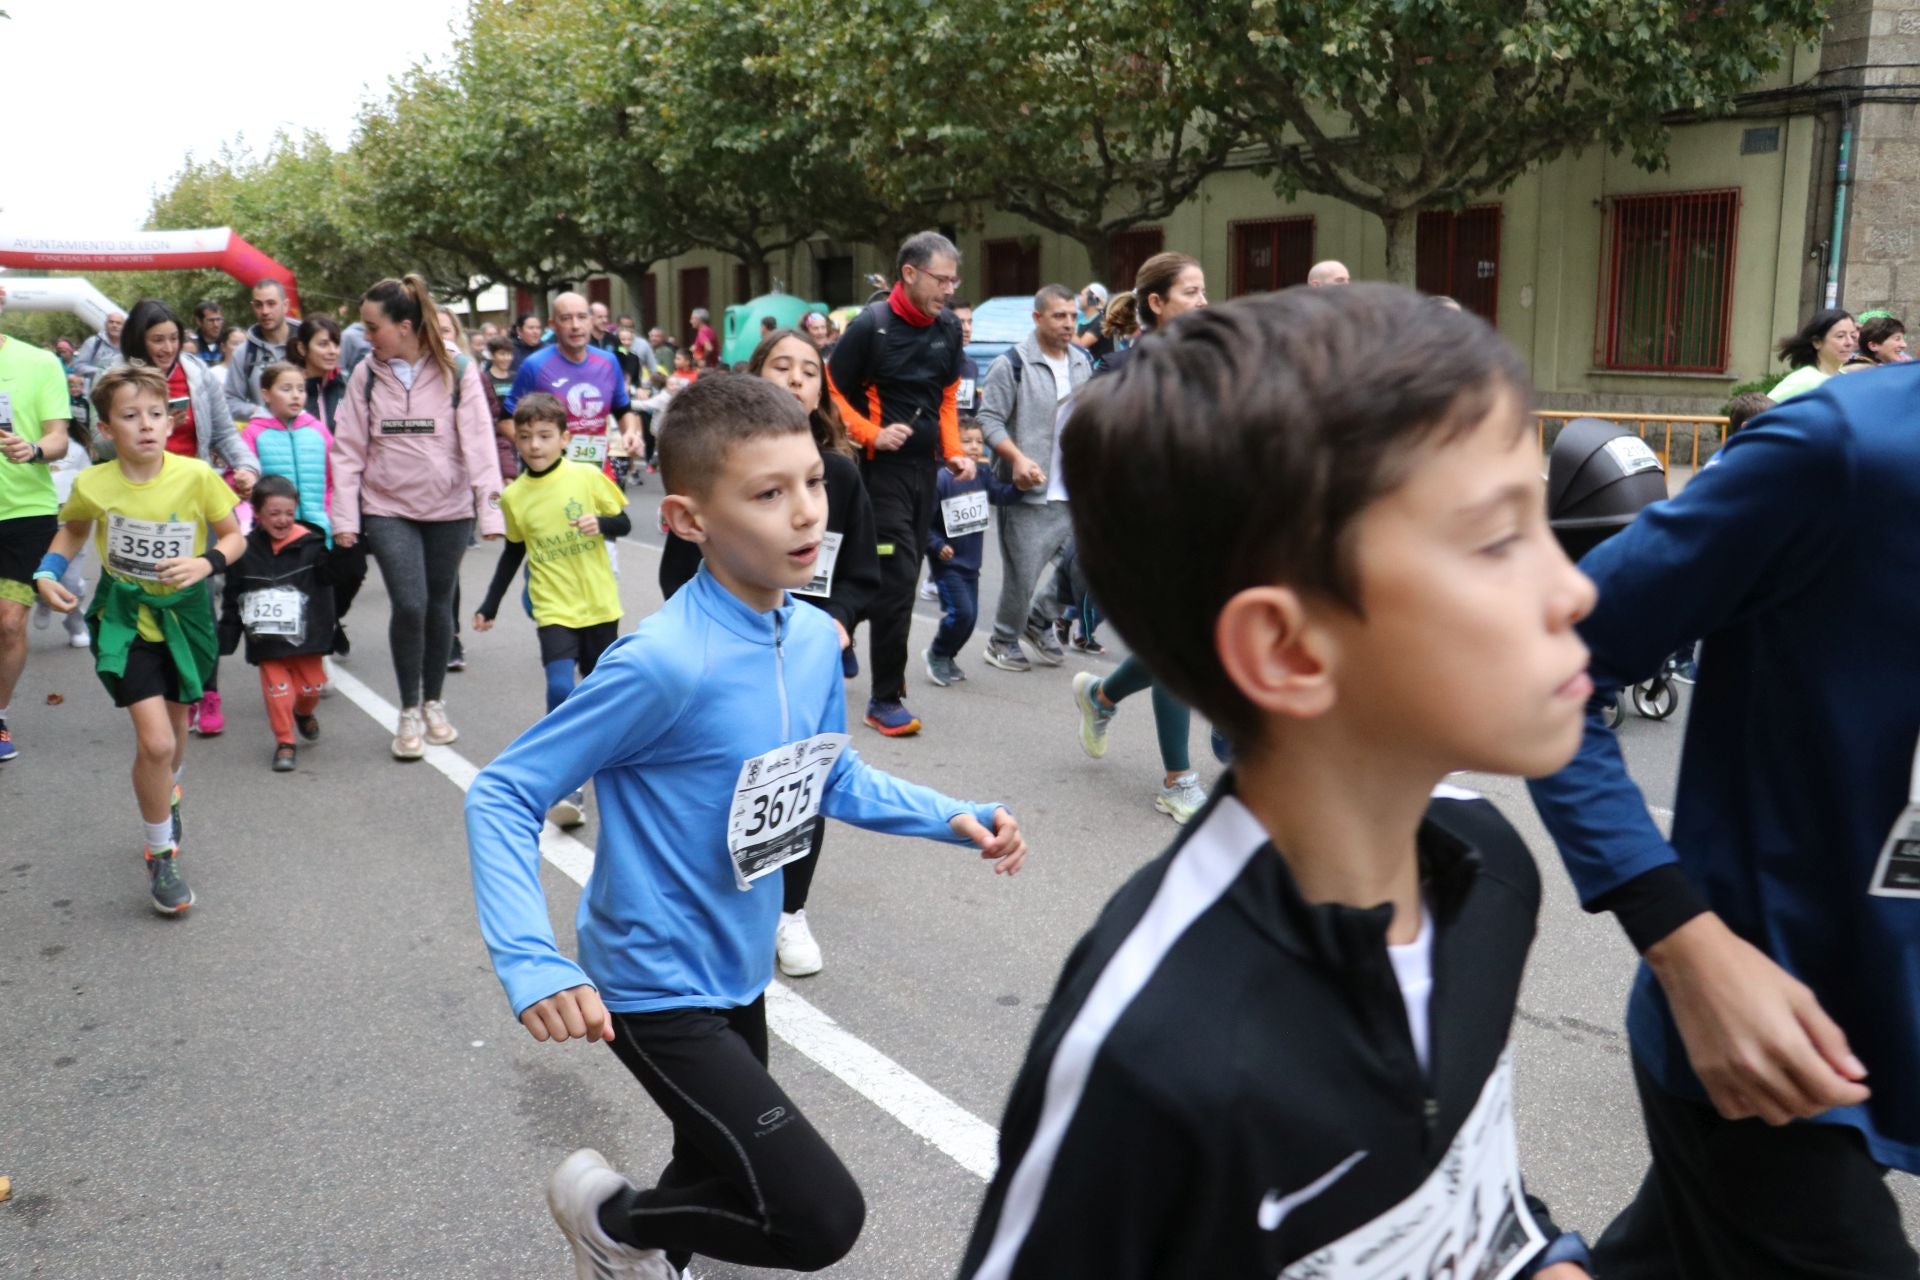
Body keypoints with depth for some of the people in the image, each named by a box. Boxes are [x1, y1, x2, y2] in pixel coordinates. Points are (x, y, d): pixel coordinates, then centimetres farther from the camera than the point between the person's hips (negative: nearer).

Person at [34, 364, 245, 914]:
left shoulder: (196, 476, -17)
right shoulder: (93, 485, -13)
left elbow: (234, 536, -3)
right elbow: (72, 528, 10)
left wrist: (208, 561, -23)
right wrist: (46, 573, -5)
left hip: (184, 611, 2)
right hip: (125, 615, -1)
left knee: (174, 729, 20)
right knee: (154, 739, -13)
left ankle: (164, 795, 56)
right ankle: (161, 857, 6)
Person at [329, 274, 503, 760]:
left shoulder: (458, 371, -5)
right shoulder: (367, 375, 1)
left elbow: (478, 442, -7)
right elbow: (348, 449, 2)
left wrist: (490, 509, -12)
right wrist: (343, 516, -3)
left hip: (449, 509, 0)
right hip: (388, 510, 0)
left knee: (439, 607, 10)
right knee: (409, 605, -11)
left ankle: (434, 703, 28)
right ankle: (409, 711, 5)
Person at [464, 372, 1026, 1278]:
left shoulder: (817, 639, -6)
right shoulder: (664, 663, -29)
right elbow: (501, 796, -22)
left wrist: (952, 819, -2)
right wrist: (532, 963, -33)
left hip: (739, 972, 8)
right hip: (656, 986, -8)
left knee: (731, 1176, 26)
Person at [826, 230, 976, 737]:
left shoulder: (948, 328, 6)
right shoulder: (870, 325, -12)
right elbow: (832, 391, -7)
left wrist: (954, 452, 5)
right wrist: (871, 434, -18)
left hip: (926, 467, 6)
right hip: (883, 467, -6)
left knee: (904, 576, 12)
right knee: (896, 577, -10)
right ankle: (885, 699, -3)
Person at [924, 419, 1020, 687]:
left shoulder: (983, 475, 3)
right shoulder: (942, 479, -17)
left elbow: (1003, 496, -9)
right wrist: (938, 546, -24)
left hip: (971, 562, 7)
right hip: (947, 561, -7)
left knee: (970, 616, 11)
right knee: (961, 612, -13)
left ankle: (947, 658, 31)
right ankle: (936, 655, 9)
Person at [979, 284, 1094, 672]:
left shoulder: (1082, 362, 11)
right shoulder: (1012, 364, -9)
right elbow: (990, 420, -12)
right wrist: (1017, 458, -25)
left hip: (1074, 491, 6)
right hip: (1027, 489, -6)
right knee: (1023, 573, -1)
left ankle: (1040, 621, 30)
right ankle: (1003, 641, 19)